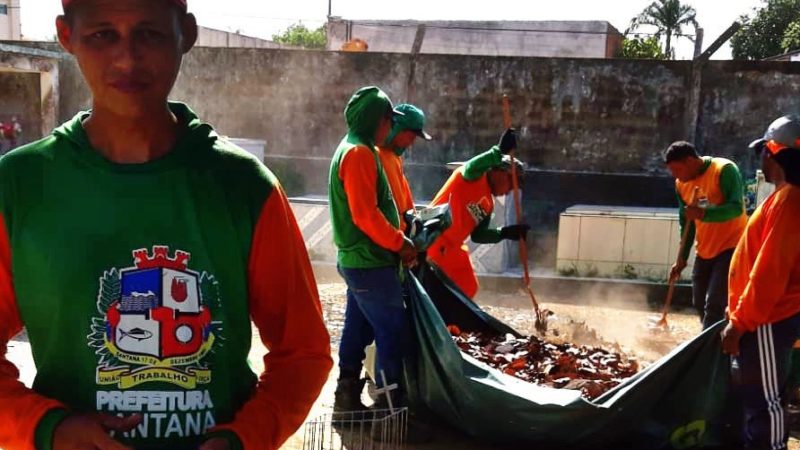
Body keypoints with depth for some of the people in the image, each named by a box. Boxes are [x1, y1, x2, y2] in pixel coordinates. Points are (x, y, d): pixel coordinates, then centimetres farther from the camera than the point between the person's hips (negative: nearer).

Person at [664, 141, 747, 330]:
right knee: (699, 302, 12)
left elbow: (736, 208, -26)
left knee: (714, 305, -13)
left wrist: (703, 213, -39)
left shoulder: (725, 170, -17)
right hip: (705, 251, 7)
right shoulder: (681, 184, 3)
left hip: (731, 247, -7)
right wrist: (682, 258, 11)